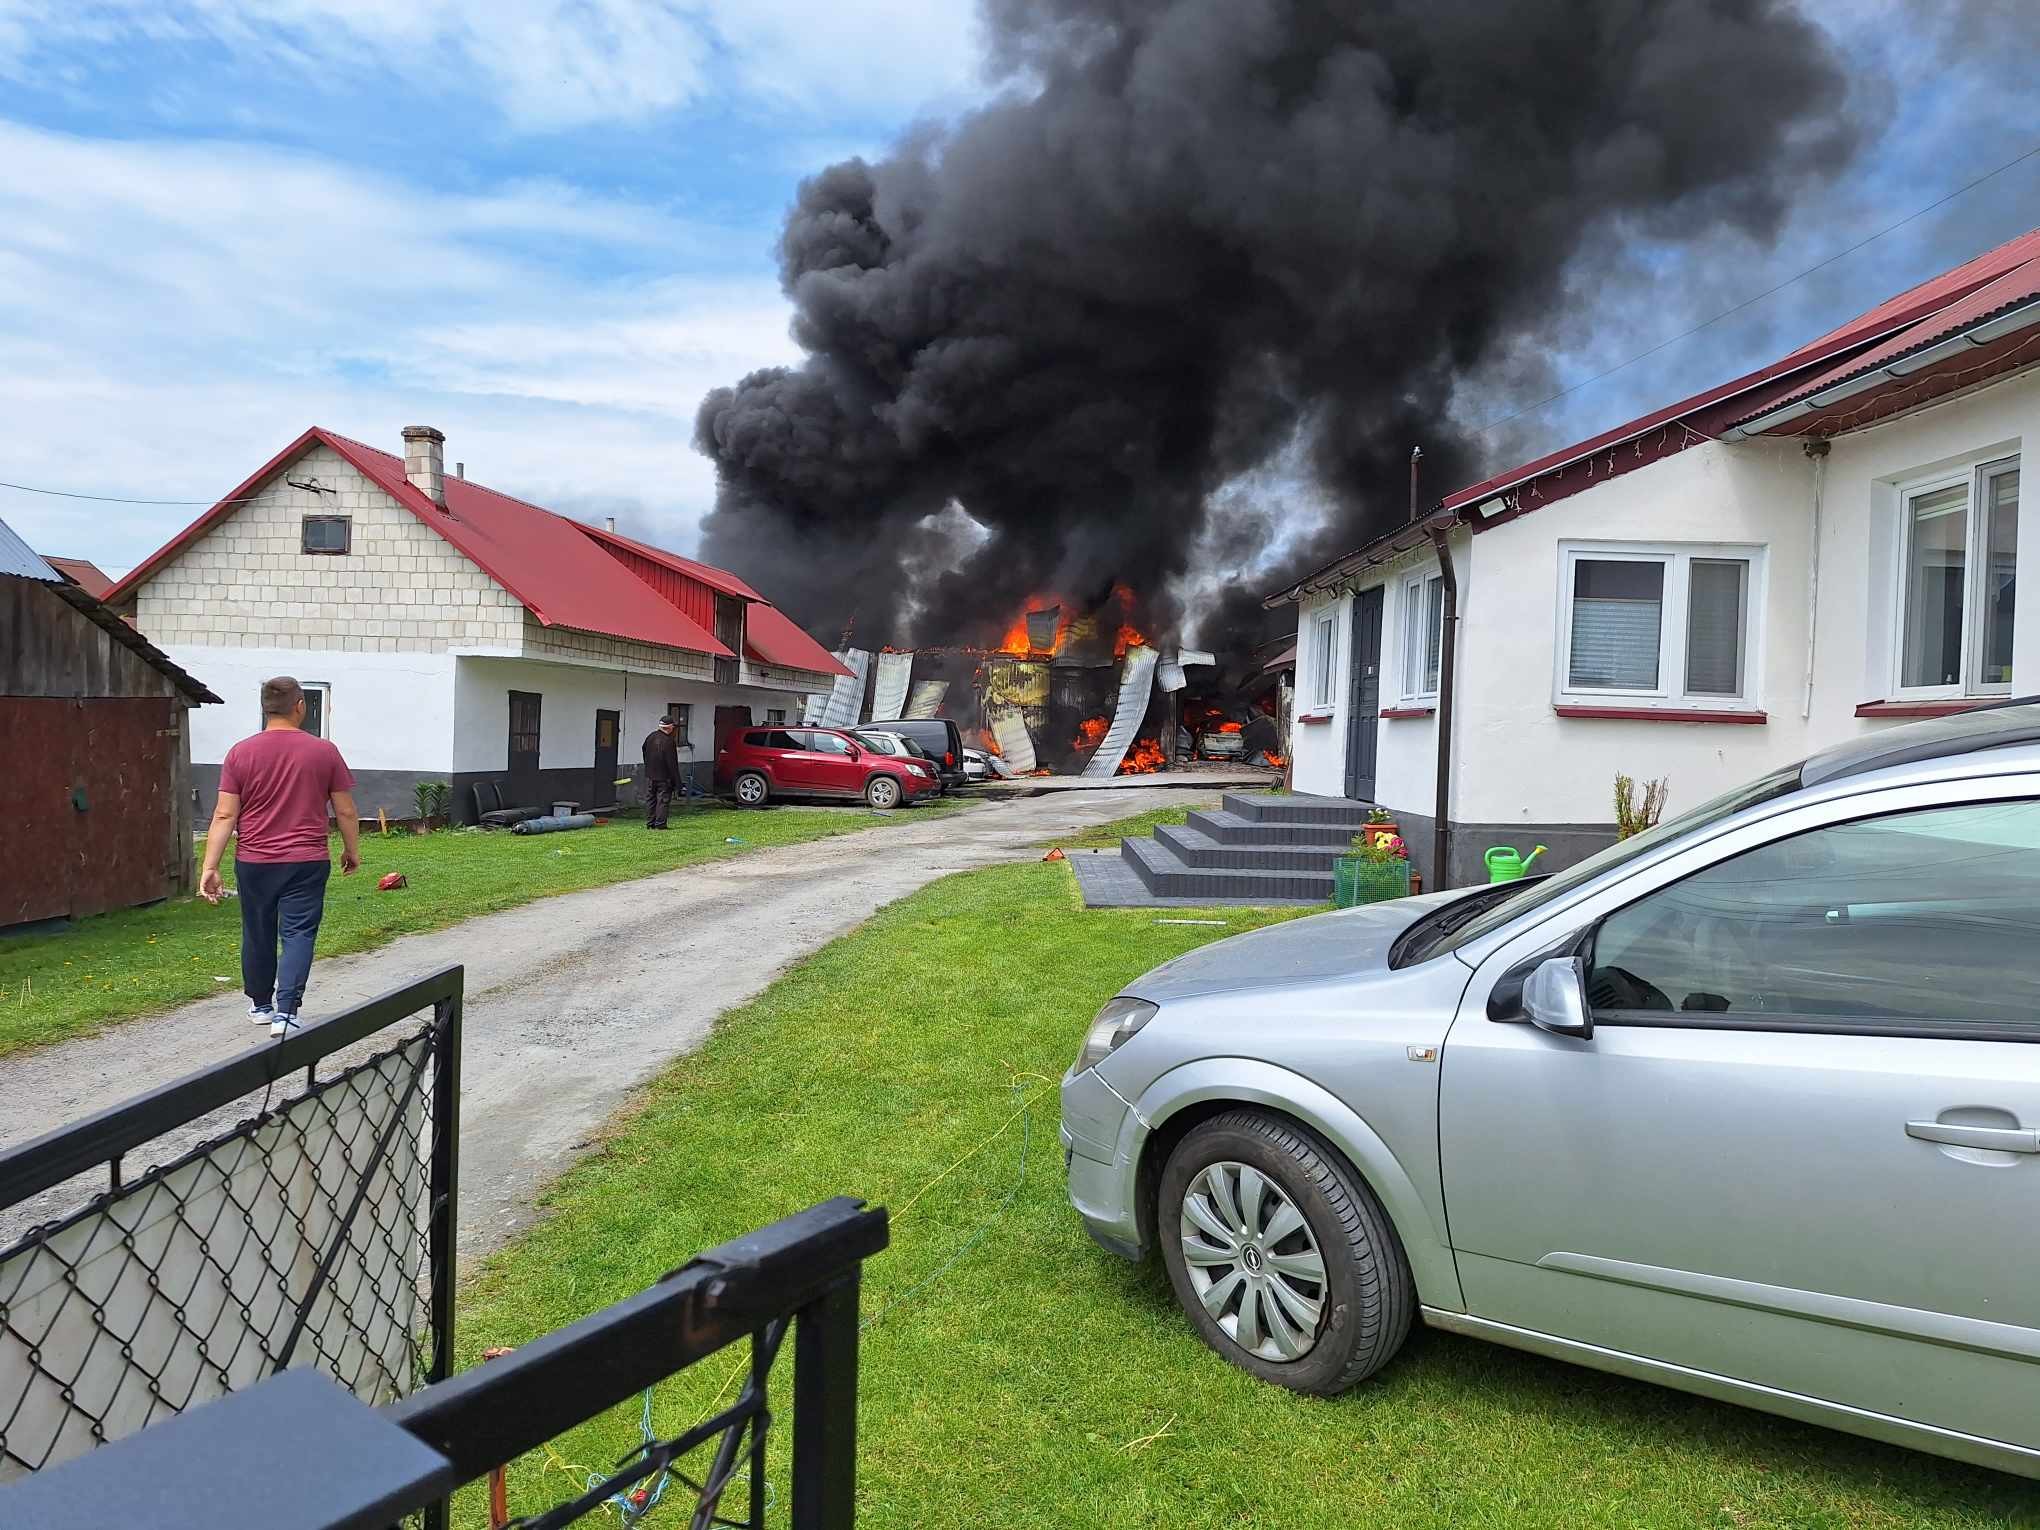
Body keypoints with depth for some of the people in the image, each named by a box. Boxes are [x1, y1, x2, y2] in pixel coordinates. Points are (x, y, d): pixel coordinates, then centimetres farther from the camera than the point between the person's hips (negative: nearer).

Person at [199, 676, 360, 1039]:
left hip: (254, 863, 2)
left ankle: (261, 1005, 30)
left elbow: (224, 815, -5)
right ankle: (286, 1012, -11)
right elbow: (346, 811, 0)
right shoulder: (324, 751, -5)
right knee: (298, 935, -1)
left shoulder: (240, 753, -2)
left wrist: (210, 866, -3)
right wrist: (352, 851, 14)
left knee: (257, 935, 16)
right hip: (307, 863, -2)